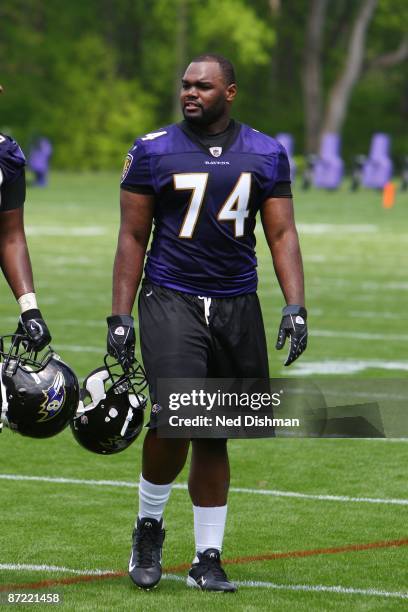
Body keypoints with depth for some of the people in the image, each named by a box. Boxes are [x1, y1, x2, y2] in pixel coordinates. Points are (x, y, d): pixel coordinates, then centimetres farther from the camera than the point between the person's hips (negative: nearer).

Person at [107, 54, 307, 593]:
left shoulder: (266, 155, 6)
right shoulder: (153, 152, 1)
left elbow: (282, 234, 7)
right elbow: (133, 237, 3)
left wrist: (295, 305, -5)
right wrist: (120, 316, -1)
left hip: (236, 305, 2)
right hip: (171, 300, -2)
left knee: (214, 437, 7)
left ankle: (208, 558, 16)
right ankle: (149, 524, 6)